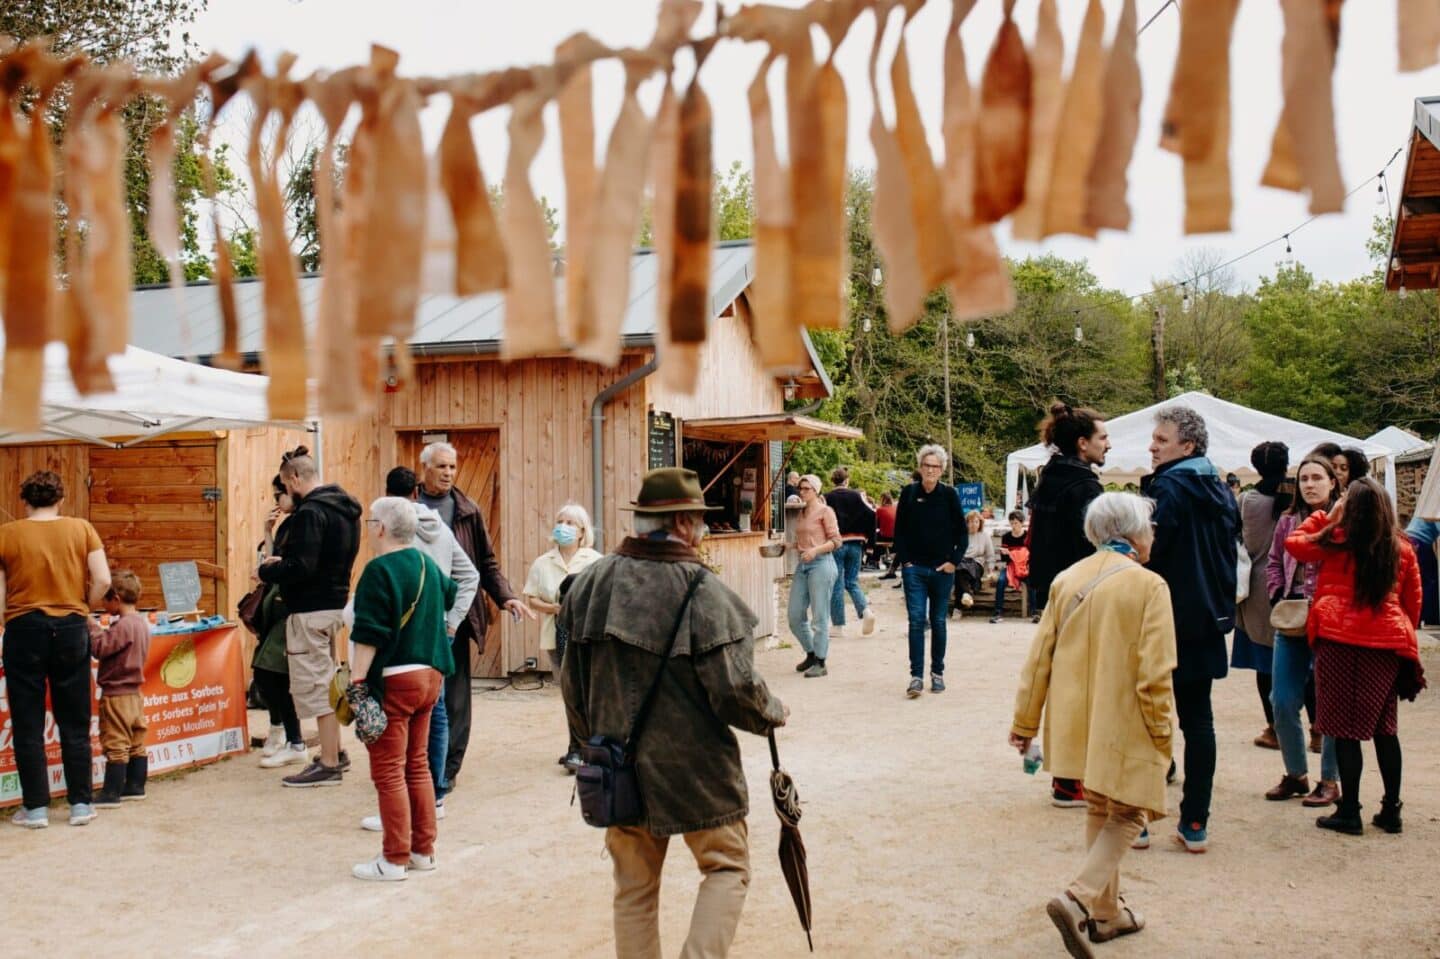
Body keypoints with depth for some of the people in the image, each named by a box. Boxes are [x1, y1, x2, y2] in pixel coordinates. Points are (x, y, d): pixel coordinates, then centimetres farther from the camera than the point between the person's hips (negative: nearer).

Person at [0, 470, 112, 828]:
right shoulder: (81, 529, 1)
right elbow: (103, 580, -5)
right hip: (71, 629, 1)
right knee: (74, 723, 9)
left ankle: (36, 807, 10)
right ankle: (80, 804, 13)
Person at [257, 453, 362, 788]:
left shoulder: (311, 512, -18)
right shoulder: (344, 508, 12)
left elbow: (302, 568, -24)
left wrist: (265, 572, -8)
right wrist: (283, 561, 13)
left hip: (311, 610, -10)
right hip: (335, 602, 10)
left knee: (313, 686, -4)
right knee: (325, 682, 19)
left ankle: (329, 765, -1)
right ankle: (334, 752, 28)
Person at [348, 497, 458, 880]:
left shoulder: (379, 570, -13)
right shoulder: (427, 565, 12)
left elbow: (369, 633, -19)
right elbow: (450, 593, 33)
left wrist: (357, 681, -18)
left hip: (393, 679, -8)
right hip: (430, 674, 8)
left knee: (388, 770, -2)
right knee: (418, 765, 15)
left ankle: (394, 859, 1)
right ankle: (423, 850, 20)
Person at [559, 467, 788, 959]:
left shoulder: (593, 581, -2)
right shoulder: (703, 591, -17)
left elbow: (573, 679, 6)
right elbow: (734, 689, -16)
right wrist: (773, 713, 5)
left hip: (618, 766, 5)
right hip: (694, 767, -5)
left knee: (634, 886, 16)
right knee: (726, 867, 13)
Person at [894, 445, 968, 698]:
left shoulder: (949, 495, -1)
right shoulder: (909, 493, 1)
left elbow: (962, 532, 3)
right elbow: (899, 530, 5)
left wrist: (954, 561, -4)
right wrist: (904, 560, -2)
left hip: (942, 569, 0)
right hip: (914, 568, 0)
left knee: (938, 621, 9)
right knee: (916, 620, -7)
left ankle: (937, 672, 20)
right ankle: (916, 675, -7)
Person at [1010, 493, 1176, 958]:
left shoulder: (1067, 580, 3)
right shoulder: (1148, 586, -12)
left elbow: (1039, 656, 5)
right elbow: (1154, 673, -16)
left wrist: (1025, 721, 11)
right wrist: (1162, 731, -5)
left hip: (1077, 724, 6)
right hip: (1124, 728, -6)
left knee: (1099, 810, 21)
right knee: (1127, 816, 8)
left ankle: (1106, 912, 30)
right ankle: (1080, 899, -11)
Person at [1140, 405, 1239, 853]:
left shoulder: (1168, 488, -14)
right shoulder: (1220, 492, 11)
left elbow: (1149, 552, -19)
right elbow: (1230, 555, 17)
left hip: (1167, 621, -7)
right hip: (1208, 621, 7)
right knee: (1198, 720, 9)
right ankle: (1195, 823, 13)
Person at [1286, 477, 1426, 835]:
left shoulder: (1336, 541, -6)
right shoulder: (1402, 548, 4)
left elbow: (1294, 543, 10)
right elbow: (1413, 601, 10)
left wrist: (1326, 516, 16)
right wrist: (1404, 634, 22)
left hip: (1339, 639, -4)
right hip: (1387, 644, 4)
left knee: (1345, 728, 1)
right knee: (1384, 727, 14)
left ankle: (1349, 812, 3)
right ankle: (1391, 810, 18)